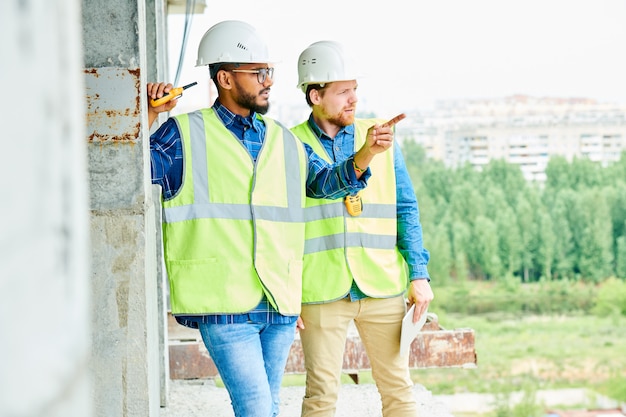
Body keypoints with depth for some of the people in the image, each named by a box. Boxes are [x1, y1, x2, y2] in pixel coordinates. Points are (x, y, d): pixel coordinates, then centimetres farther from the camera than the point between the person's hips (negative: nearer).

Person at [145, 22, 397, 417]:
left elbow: (326, 181, 9)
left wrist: (366, 154, -9)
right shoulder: (185, 135, 0)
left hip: (280, 305, 6)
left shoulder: (285, 142, 16)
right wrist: (148, 115, -18)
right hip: (224, 305, -5)